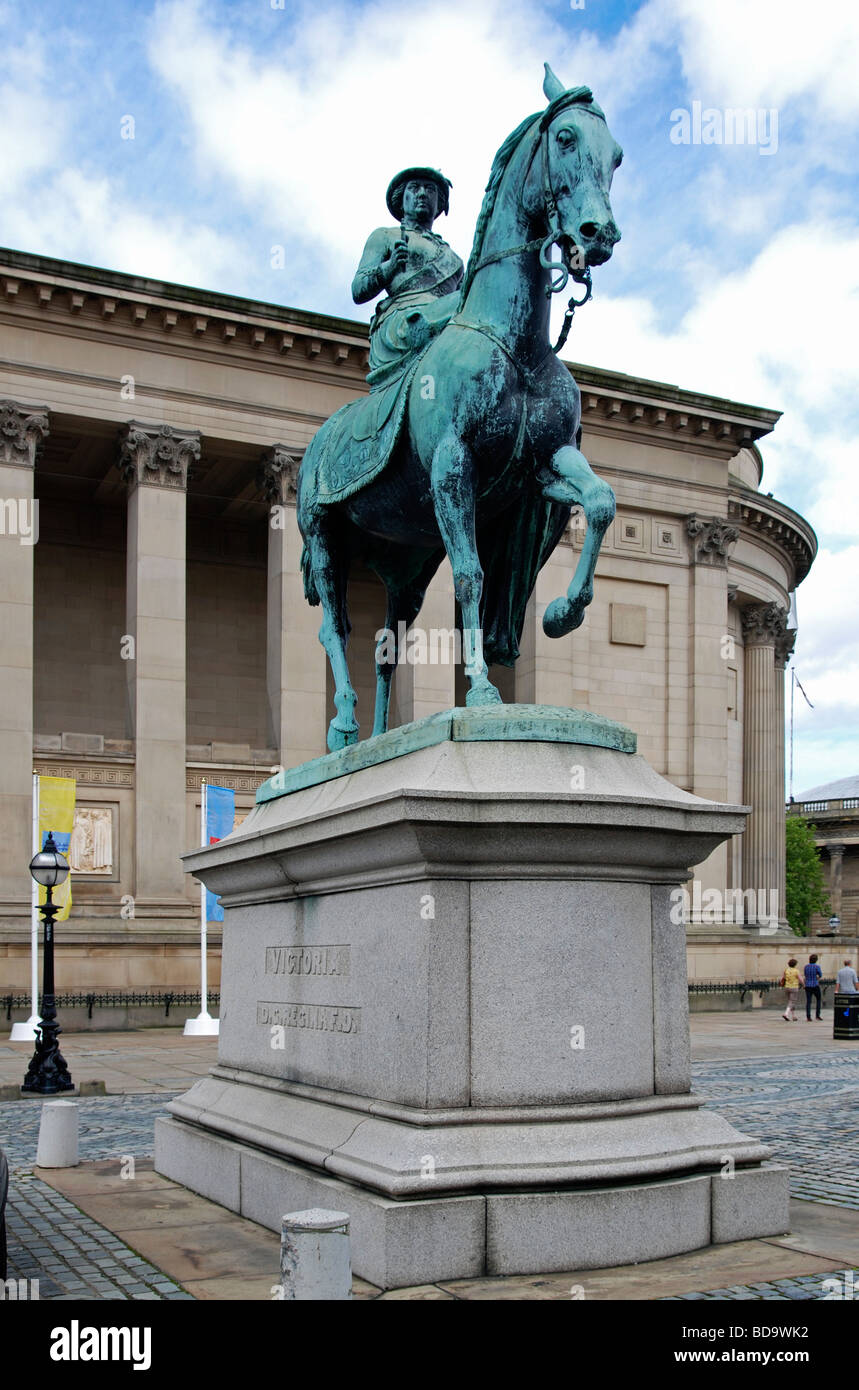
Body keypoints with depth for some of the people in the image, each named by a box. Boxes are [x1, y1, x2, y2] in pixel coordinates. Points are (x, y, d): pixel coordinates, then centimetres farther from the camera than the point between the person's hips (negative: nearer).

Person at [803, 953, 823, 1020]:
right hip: (815, 985, -3)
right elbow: (820, 975, -2)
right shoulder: (817, 966, -9)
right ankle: (817, 1015, 12)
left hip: (807, 986, 3)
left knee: (808, 1001, 2)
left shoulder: (806, 967, 5)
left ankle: (808, 1017, -4)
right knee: (818, 1000, 16)